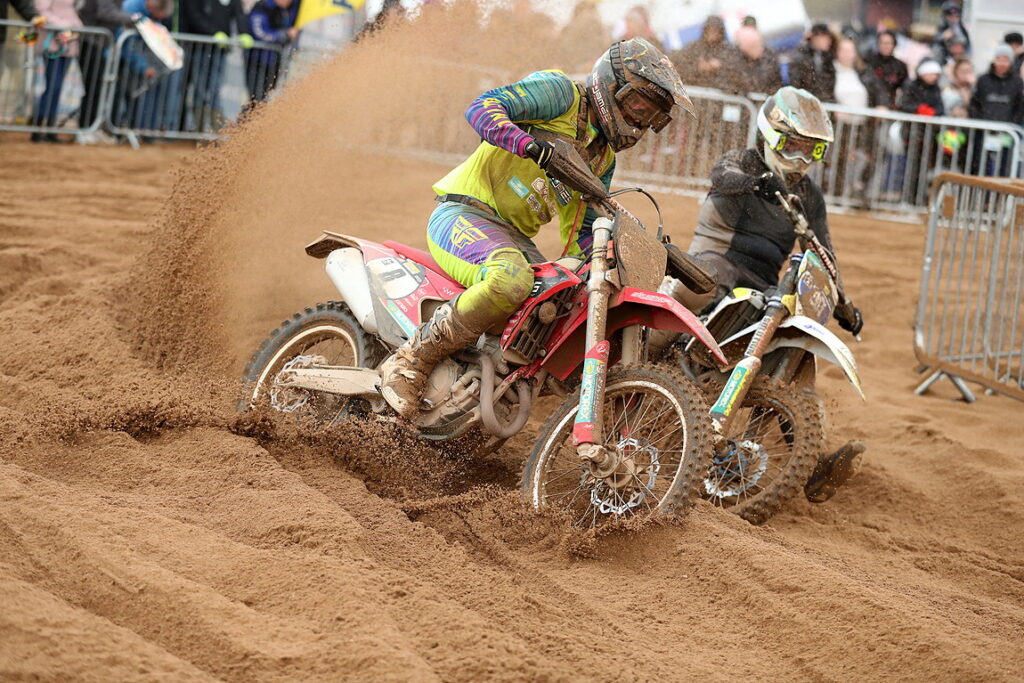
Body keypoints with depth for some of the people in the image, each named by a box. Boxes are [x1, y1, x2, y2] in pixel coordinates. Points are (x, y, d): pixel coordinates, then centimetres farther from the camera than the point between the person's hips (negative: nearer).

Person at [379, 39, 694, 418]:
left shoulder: (604, 157, 20)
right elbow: (483, 106, -19)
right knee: (511, 280, -38)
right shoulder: (561, 92, -4)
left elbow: (582, 231, 22)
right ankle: (410, 361, -26)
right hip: (464, 214, -9)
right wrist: (527, 143, -36)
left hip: (514, 238, 9)